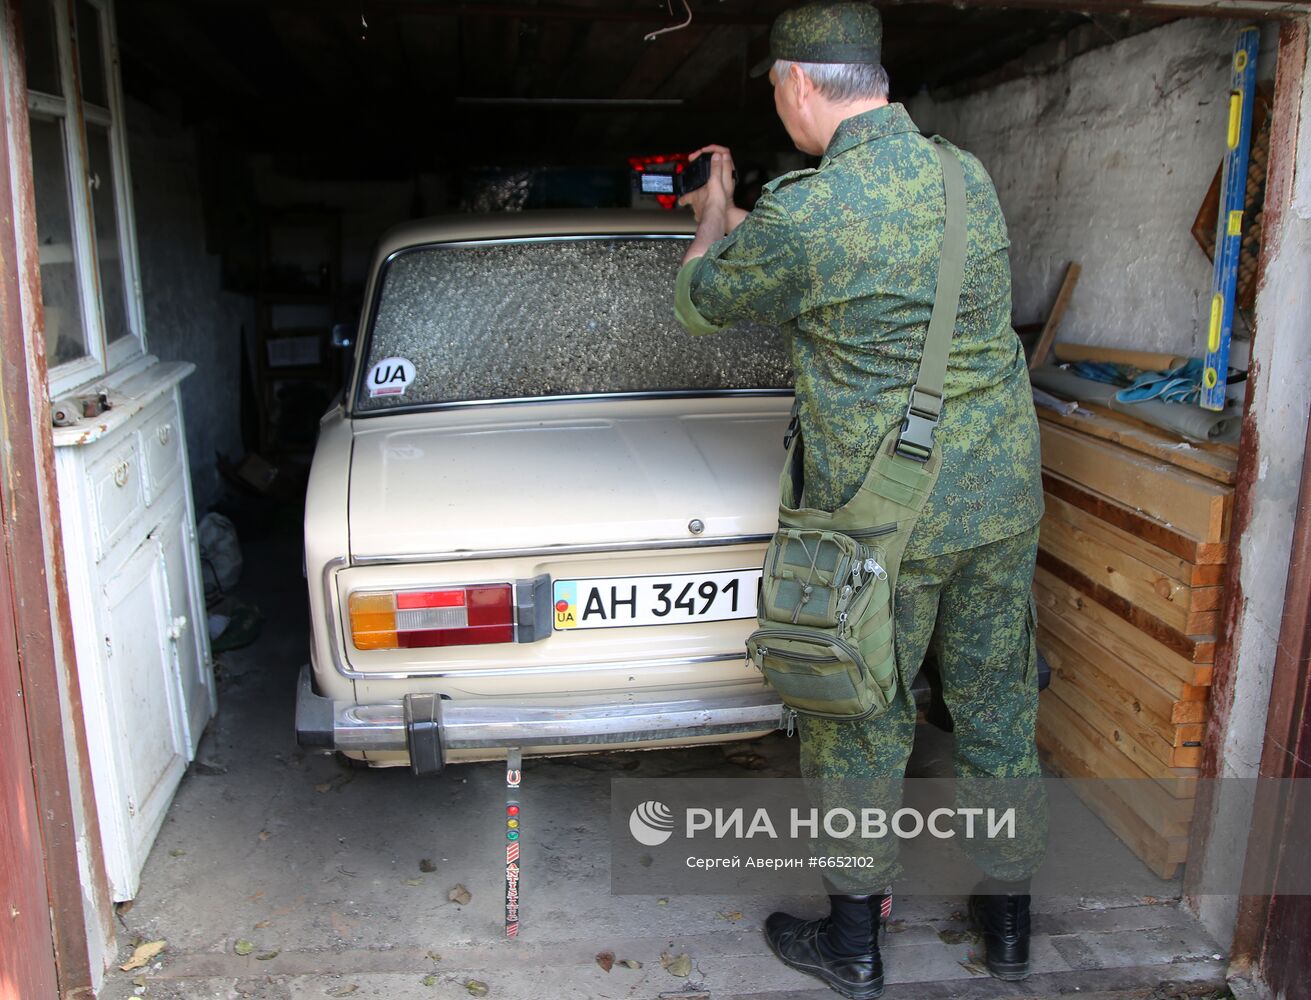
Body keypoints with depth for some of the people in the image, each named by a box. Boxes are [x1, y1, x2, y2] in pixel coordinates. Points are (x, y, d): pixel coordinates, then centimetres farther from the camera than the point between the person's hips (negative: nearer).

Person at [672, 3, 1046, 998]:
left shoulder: (800, 218, -18)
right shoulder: (970, 179, 2)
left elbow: (703, 302, 1)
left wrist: (715, 218, 22)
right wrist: (739, 222, 30)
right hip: (1004, 502, 6)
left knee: (861, 724, 12)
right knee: (999, 707, 18)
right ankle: (1009, 918, 36)